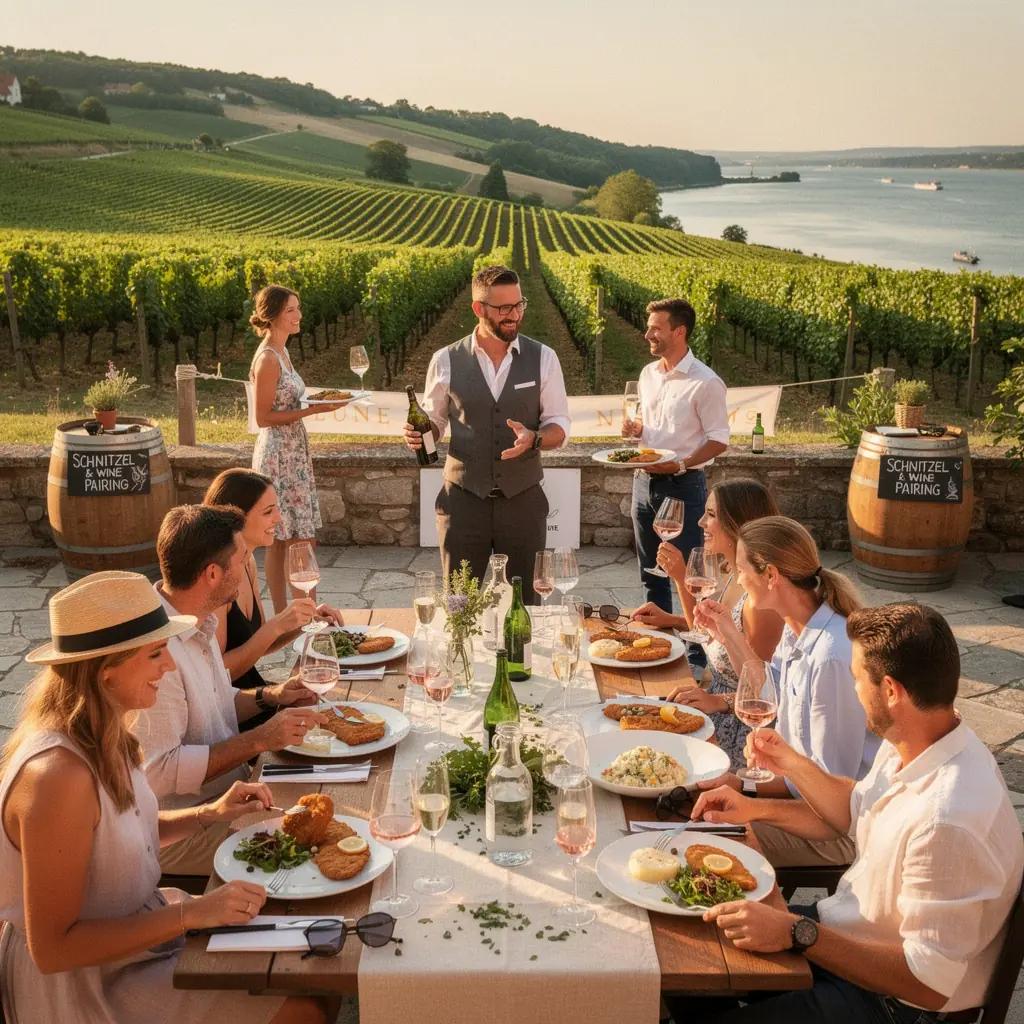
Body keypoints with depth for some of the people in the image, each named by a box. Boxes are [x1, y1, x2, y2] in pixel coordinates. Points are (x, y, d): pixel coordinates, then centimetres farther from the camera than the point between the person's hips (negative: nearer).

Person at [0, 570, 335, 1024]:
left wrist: (209, 814, -2)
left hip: (139, 921, 9)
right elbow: (53, 948, -28)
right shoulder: (58, 774, -32)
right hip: (86, 985, -8)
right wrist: (192, 913, -28)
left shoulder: (102, 737, -4)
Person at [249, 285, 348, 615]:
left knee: (283, 541, 12)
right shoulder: (267, 359, -15)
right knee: (298, 541, -6)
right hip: (278, 457, -9)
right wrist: (312, 410, -19)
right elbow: (263, 417, -16)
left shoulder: (281, 353, 13)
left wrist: (317, 400, 9)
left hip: (293, 455, 9)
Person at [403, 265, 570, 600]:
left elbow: (559, 426, 2)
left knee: (523, 603, 11)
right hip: (463, 500, 0)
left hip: (523, 501, 1)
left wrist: (534, 439, -19)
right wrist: (419, 434, -12)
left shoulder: (543, 358, -1)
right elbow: (435, 420, 11)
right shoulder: (446, 361, -2)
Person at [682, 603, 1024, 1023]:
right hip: (845, 926, 8)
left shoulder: (949, 821, -35)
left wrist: (797, 934, -29)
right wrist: (757, 809, 4)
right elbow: (856, 813, 15)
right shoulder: (908, 746, -6)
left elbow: (929, 983, -28)